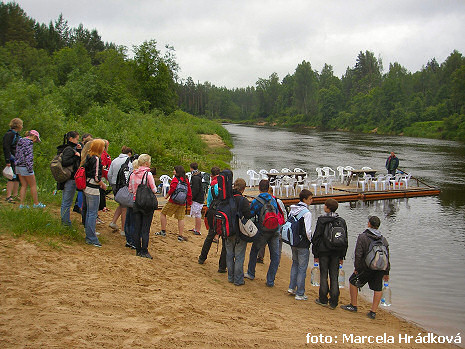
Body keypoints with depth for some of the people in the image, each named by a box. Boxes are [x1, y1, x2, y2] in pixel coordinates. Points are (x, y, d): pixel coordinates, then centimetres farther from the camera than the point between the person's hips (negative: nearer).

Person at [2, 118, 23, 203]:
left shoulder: (17, 135, 18)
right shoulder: (9, 134, -10)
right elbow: (6, 148, -16)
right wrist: (7, 161, -21)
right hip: (12, 160, -9)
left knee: (18, 177, 9)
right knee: (12, 177, -12)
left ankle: (15, 195, 17)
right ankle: (8, 196, -10)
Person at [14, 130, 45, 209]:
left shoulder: (20, 141, 15)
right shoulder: (29, 142, -12)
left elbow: (17, 154, 18)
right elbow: (28, 155, -18)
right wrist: (30, 168, -18)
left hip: (18, 166, 9)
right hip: (25, 166, -9)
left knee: (24, 185, 11)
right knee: (33, 185, 3)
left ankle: (21, 204, 8)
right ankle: (36, 203, 10)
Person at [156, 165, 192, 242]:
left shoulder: (175, 179, -10)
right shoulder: (186, 180, 9)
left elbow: (172, 188, -23)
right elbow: (189, 192, 13)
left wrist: (167, 195, -7)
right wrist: (189, 202, 21)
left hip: (173, 202, -6)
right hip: (182, 203, 6)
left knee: (163, 213, 11)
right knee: (181, 218, 8)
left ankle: (163, 231, 13)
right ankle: (180, 236, 6)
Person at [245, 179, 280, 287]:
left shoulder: (256, 202, -6)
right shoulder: (273, 200, 8)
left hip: (263, 231, -3)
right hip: (275, 231, 3)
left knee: (254, 250, 20)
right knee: (275, 256, 8)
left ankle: (251, 273, 31)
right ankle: (270, 281, 7)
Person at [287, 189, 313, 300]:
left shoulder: (292, 210, 4)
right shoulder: (307, 213, -18)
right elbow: (308, 231, -20)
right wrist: (310, 240, -2)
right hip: (303, 245, -7)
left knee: (295, 264, 23)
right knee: (302, 268, 2)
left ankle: (292, 287, 25)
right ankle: (300, 294, 9)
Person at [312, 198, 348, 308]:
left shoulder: (321, 220, -8)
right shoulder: (341, 221, 3)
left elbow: (316, 237, -7)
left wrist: (315, 254, 0)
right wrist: (342, 256, 13)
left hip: (323, 252, -3)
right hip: (336, 253, 3)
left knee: (323, 275, 7)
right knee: (334, 277, 7)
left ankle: (323, 299, 13)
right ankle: (333, 302, 9)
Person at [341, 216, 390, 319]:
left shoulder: (362, 237, -6)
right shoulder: (383, 239, 7)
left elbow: (358, 254, -10)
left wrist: (357, 268, -1)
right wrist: (386, 272, 17)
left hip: (366, 268, -3)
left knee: (353, 282, 16)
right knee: (378, 289, 13)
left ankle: (353, 305, 22)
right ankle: (373, 312, 11)